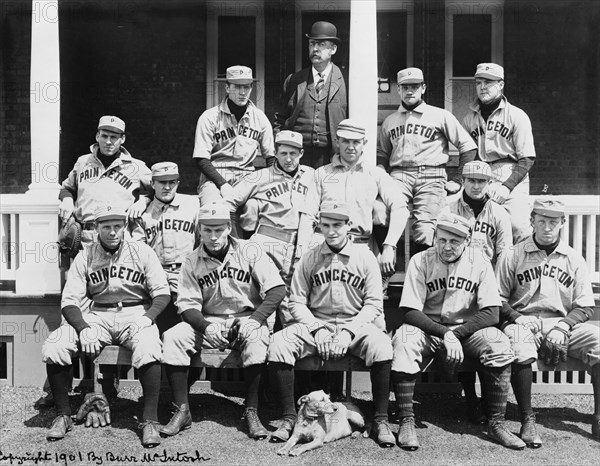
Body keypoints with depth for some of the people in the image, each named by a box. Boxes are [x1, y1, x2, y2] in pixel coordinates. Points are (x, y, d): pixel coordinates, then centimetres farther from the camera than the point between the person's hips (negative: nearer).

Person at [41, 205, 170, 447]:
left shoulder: (142, 252, 1)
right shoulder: (85, 256, 5)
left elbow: (162, 293, -2)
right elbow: (69, 300, 0)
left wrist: (146, 318, -20)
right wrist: (83, 328, -19)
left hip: (136, 313, -2)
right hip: (97, 315, 2)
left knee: (148, 349, -36)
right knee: (52, 346, -22)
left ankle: (150, 420, -21)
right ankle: (63, 415, -5)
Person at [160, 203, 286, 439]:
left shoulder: (249, 251, -4)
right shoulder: (192, 262, 3)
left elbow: (277, 289, -11)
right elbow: (187, 305, -2)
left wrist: (254, 320, -23)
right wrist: (206, 327, -23)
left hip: (247, 319, -2)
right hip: (207, 322, 2)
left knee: (256, 339, -35)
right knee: (172, 337, -22)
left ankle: (251, 412, -25)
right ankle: (182, 411, -15)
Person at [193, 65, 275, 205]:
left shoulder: (260, 118, 11)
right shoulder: (209, 118, 1)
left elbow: (271, 158, 15)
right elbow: (201, 159, -3)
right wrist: (223, 184, -17)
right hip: (214, 178, -3)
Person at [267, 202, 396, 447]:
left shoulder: (365, 257, 2)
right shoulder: (309, 259, 7)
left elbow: (374, 304, -2)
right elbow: (297, 301, 4)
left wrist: (348, 332, -14)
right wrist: (317, 329, -11)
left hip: (355, 325, -1)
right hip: (316, 324, 2)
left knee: (380, 344, -34)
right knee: (279, 342, -25)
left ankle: (381, 420, -20)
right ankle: (289, 417, -14)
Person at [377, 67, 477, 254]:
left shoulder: (440, 116, 11)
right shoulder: (389, 121, 23)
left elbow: (468, 147, 10)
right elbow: (382, 154, 28)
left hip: (431, 176, -2)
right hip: (399, 175, 2)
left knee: (424, 228, -20)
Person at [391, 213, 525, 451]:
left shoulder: (479, 262, -5)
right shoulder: (420, 261, -7)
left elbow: (491, 314, -9)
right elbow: (409, 311, -11)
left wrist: (456, 333, -21)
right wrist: (444, 333, -24)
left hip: (468, 328, 1)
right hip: (428, 328, -1)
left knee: (499, 344, -28)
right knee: (403, 339, -32)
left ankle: (496, 423, -16)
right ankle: (406, 422, -24)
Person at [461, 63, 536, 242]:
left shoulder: (517, 116, 5)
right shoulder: (469, 118, 16)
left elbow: (527, 159, 0)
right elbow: (466, 155, 15)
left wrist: (507, 186, -13)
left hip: (512, 178, -3)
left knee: (518, 226, -21)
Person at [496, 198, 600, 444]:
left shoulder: (574, 259, 11)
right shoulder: (513, 256, 6)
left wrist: (563, 327, -11)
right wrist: (518, 319, -14)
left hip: (563, 324, 2)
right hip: (523, 321, -2)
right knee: (520, 347, -37)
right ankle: (527, 420, -26)